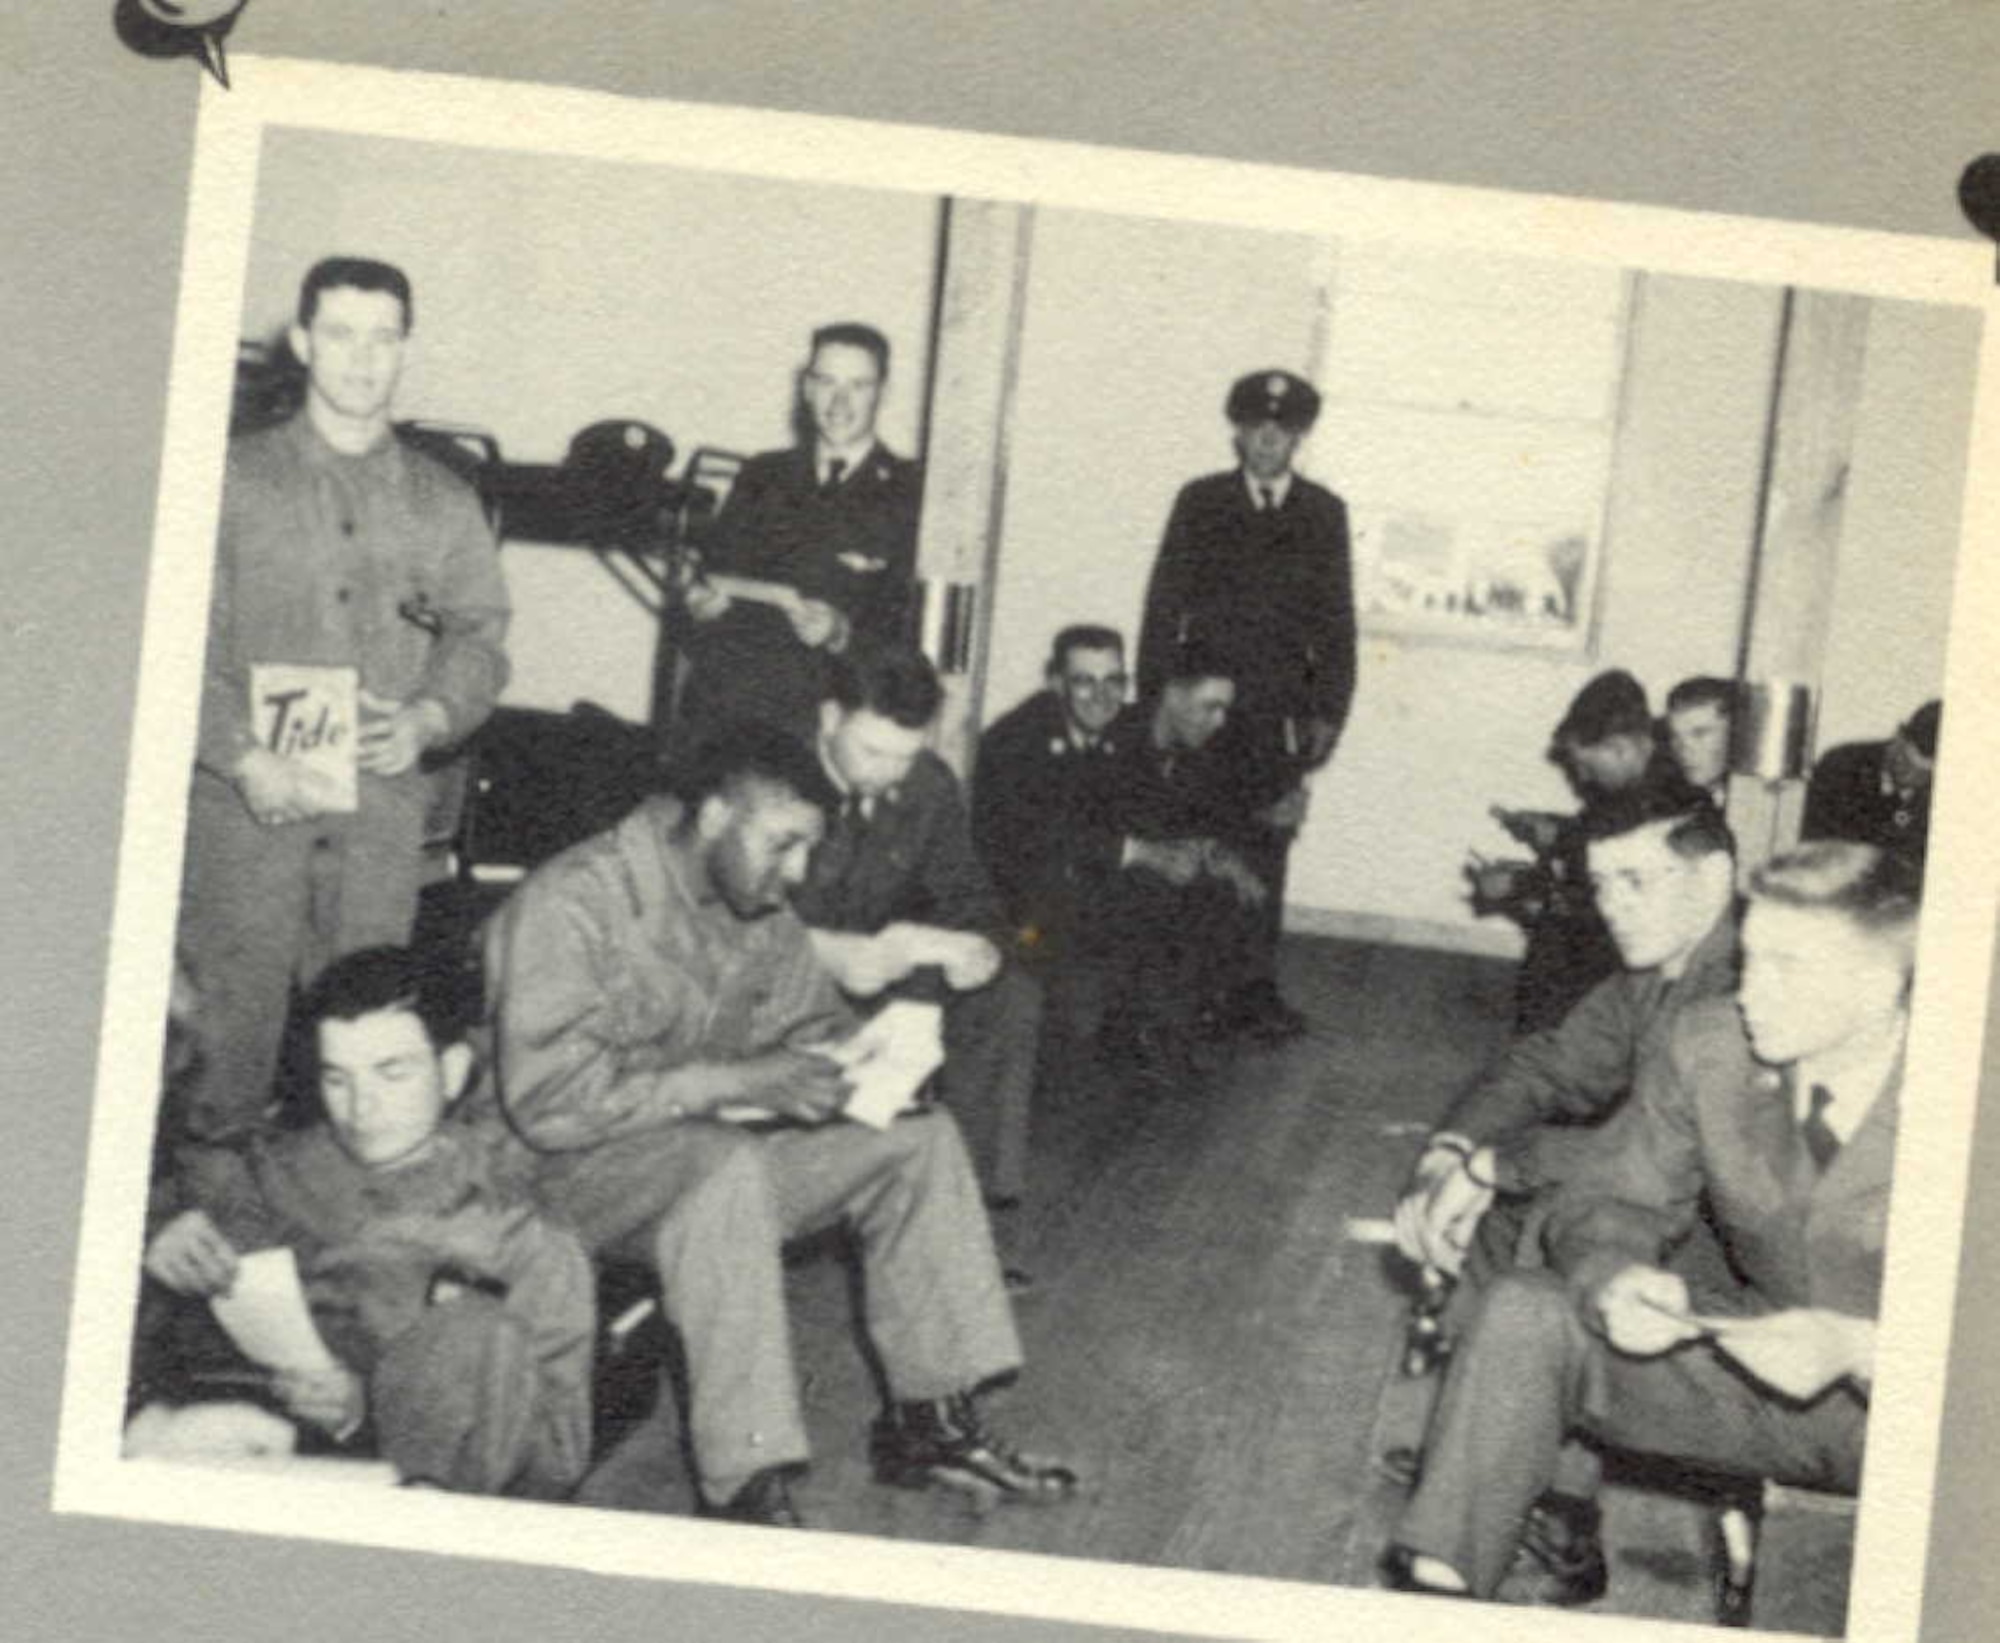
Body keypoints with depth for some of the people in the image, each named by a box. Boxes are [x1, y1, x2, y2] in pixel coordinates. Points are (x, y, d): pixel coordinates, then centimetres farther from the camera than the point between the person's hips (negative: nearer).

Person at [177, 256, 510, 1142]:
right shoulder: (234, 480, 5)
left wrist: (427, 719, -8)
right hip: (247, 799, -2)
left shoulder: (445, 504, 14)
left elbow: (481, 634, 12)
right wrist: (245, 758, -14)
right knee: (229, 1022, -4)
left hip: (382, 801, 2)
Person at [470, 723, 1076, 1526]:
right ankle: (745, 1488, -39)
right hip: (556, 1168, -8)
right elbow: (546, 1101, -28)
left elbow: (814, 1025, 18)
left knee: (921, 1138, -2)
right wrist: (735, 1082, -30)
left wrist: (844, 1068, -8)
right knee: (724, 1165, -39)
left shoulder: (760, 911, 5)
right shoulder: (574, 903, -21)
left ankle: (930, 1423, 4)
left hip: (707, 1145, 8)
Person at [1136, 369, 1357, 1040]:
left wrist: (1328, 712, 1)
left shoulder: (1323, 512, 8)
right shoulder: (1200, 502, 6)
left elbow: (1335, 619, 7)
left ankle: (1256, 985, 6)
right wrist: (1154, 701, -1)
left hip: (1278, 714, 1)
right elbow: (1164, 605, 5)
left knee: (1266, 851, -1)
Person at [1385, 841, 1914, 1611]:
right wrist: (1615, 1281, -23)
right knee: (1522, 1312, -13)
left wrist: (1855, 1348, -38)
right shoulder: (1710, 1046, -8)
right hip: (1766, 1365, 5)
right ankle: (1435, 1586, -13)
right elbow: (1610, 1199, 2)